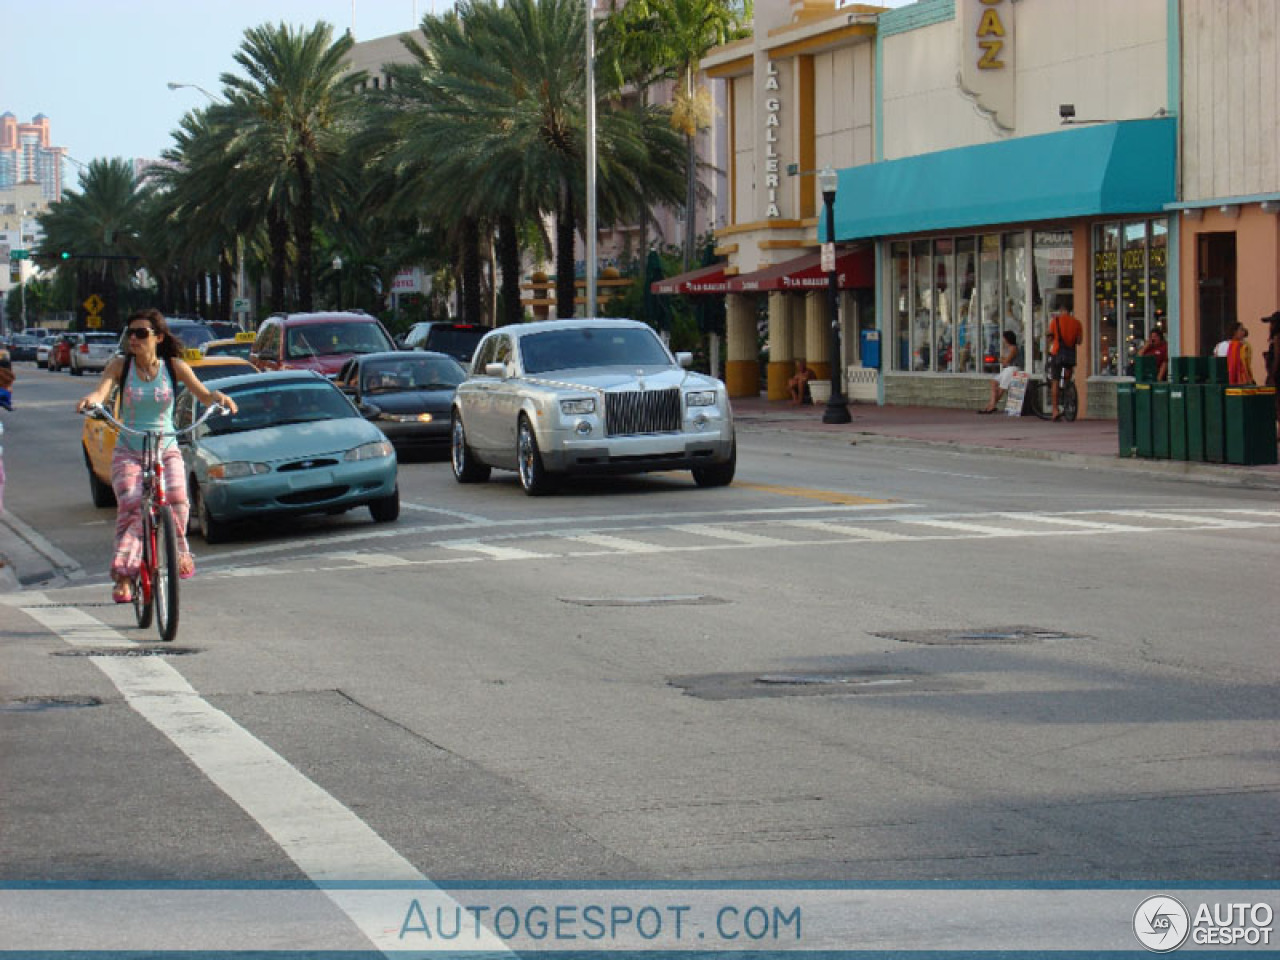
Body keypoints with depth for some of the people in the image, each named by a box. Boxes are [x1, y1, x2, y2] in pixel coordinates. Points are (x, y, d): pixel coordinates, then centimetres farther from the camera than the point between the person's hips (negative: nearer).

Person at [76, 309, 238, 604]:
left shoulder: (174, 366, 0)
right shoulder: (120, 366, 0)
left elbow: (202, 394, -9)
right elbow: (101, 391, -15)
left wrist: (219, 397, -32)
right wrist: (89, 400, -39)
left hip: (166, 450, 0)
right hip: (128, 452, 0)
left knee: (176, 499, -26)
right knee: (132, 508, -22)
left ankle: (178, 552, 1)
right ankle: (123, 576, -15)